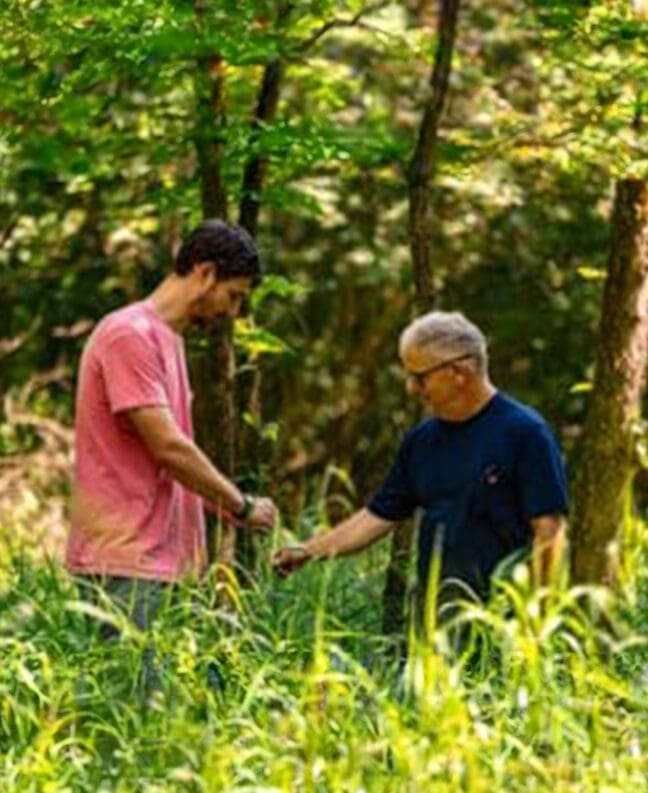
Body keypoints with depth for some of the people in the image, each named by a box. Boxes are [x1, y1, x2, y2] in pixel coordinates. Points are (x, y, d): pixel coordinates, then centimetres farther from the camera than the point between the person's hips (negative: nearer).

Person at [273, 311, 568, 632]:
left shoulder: (524, 432, -7)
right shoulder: (421, 440, 14)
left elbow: (548, 529, -10)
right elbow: (379, 515, 20)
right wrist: (309, 551, 13)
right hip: (433, 606, 6)